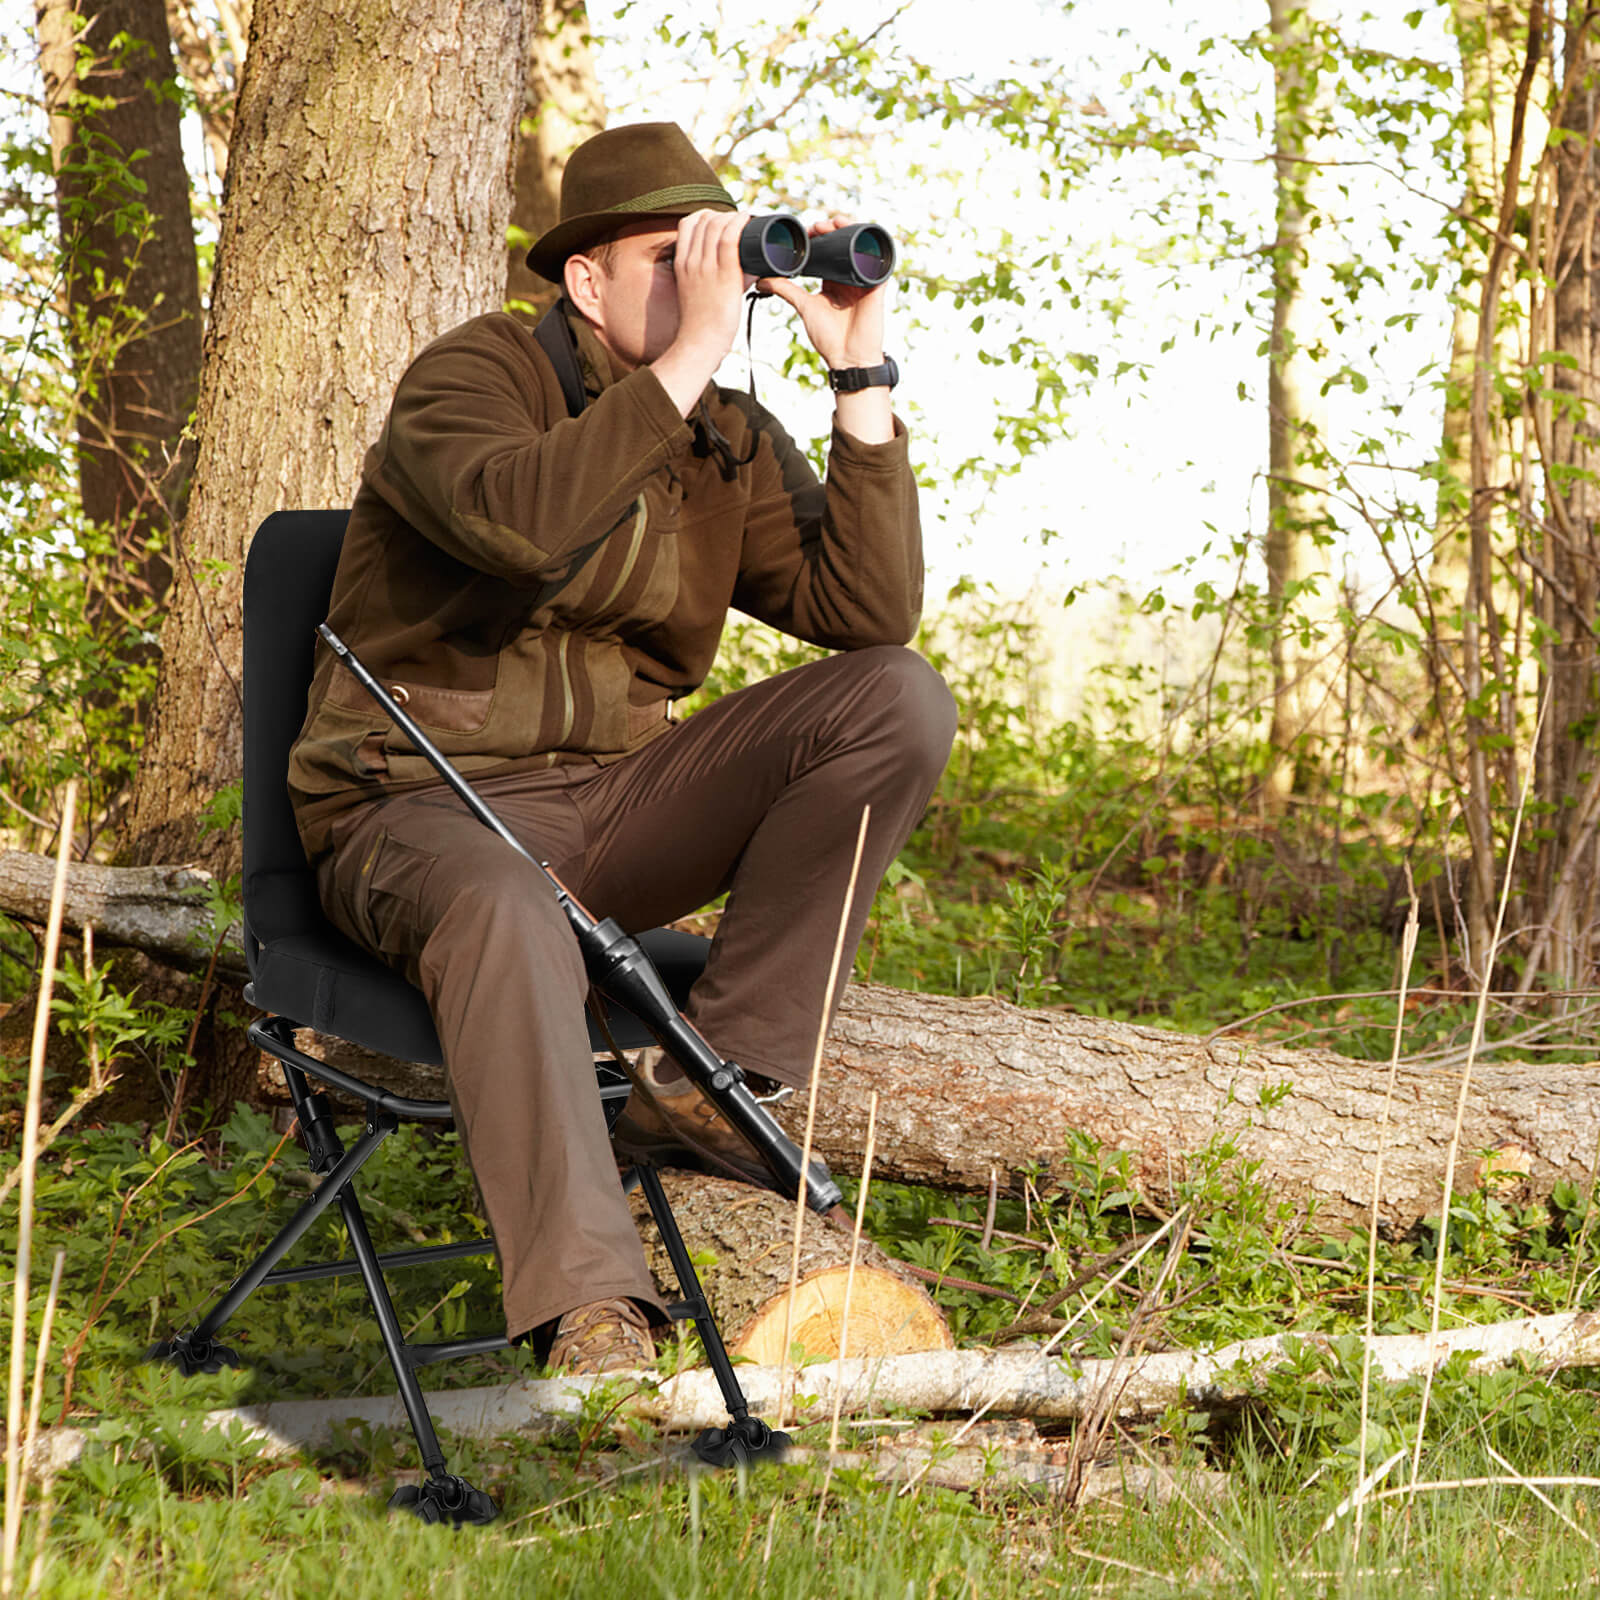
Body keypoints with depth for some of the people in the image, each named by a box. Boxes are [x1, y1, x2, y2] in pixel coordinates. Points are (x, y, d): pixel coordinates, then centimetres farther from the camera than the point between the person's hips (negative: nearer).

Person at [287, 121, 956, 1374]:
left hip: (616, 803, 6)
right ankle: (591, 1316, -45)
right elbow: (516, 518, -33)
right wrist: (692, 358, -29)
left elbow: (870, 611, -6)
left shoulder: (734, 443, 8)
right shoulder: (476, 374, -9)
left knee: (902, 701, -13)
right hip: (423, 805, -6)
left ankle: (716, 1083, -16)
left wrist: (861, 376, -10)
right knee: (506, 918, -42)